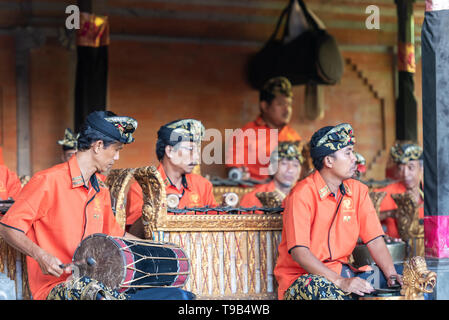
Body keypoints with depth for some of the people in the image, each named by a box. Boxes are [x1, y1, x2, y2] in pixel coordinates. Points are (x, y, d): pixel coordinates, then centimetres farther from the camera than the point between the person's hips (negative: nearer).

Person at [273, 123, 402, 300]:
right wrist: (340, 282, -30)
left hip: (340, 271, 6)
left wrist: (391, 275, -15)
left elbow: (375, 240, 3)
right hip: (298, 277, -6)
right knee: (327, 293, -40)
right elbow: (299, 252, -22)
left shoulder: (357, 190, 7)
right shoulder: (302, 194, -14)